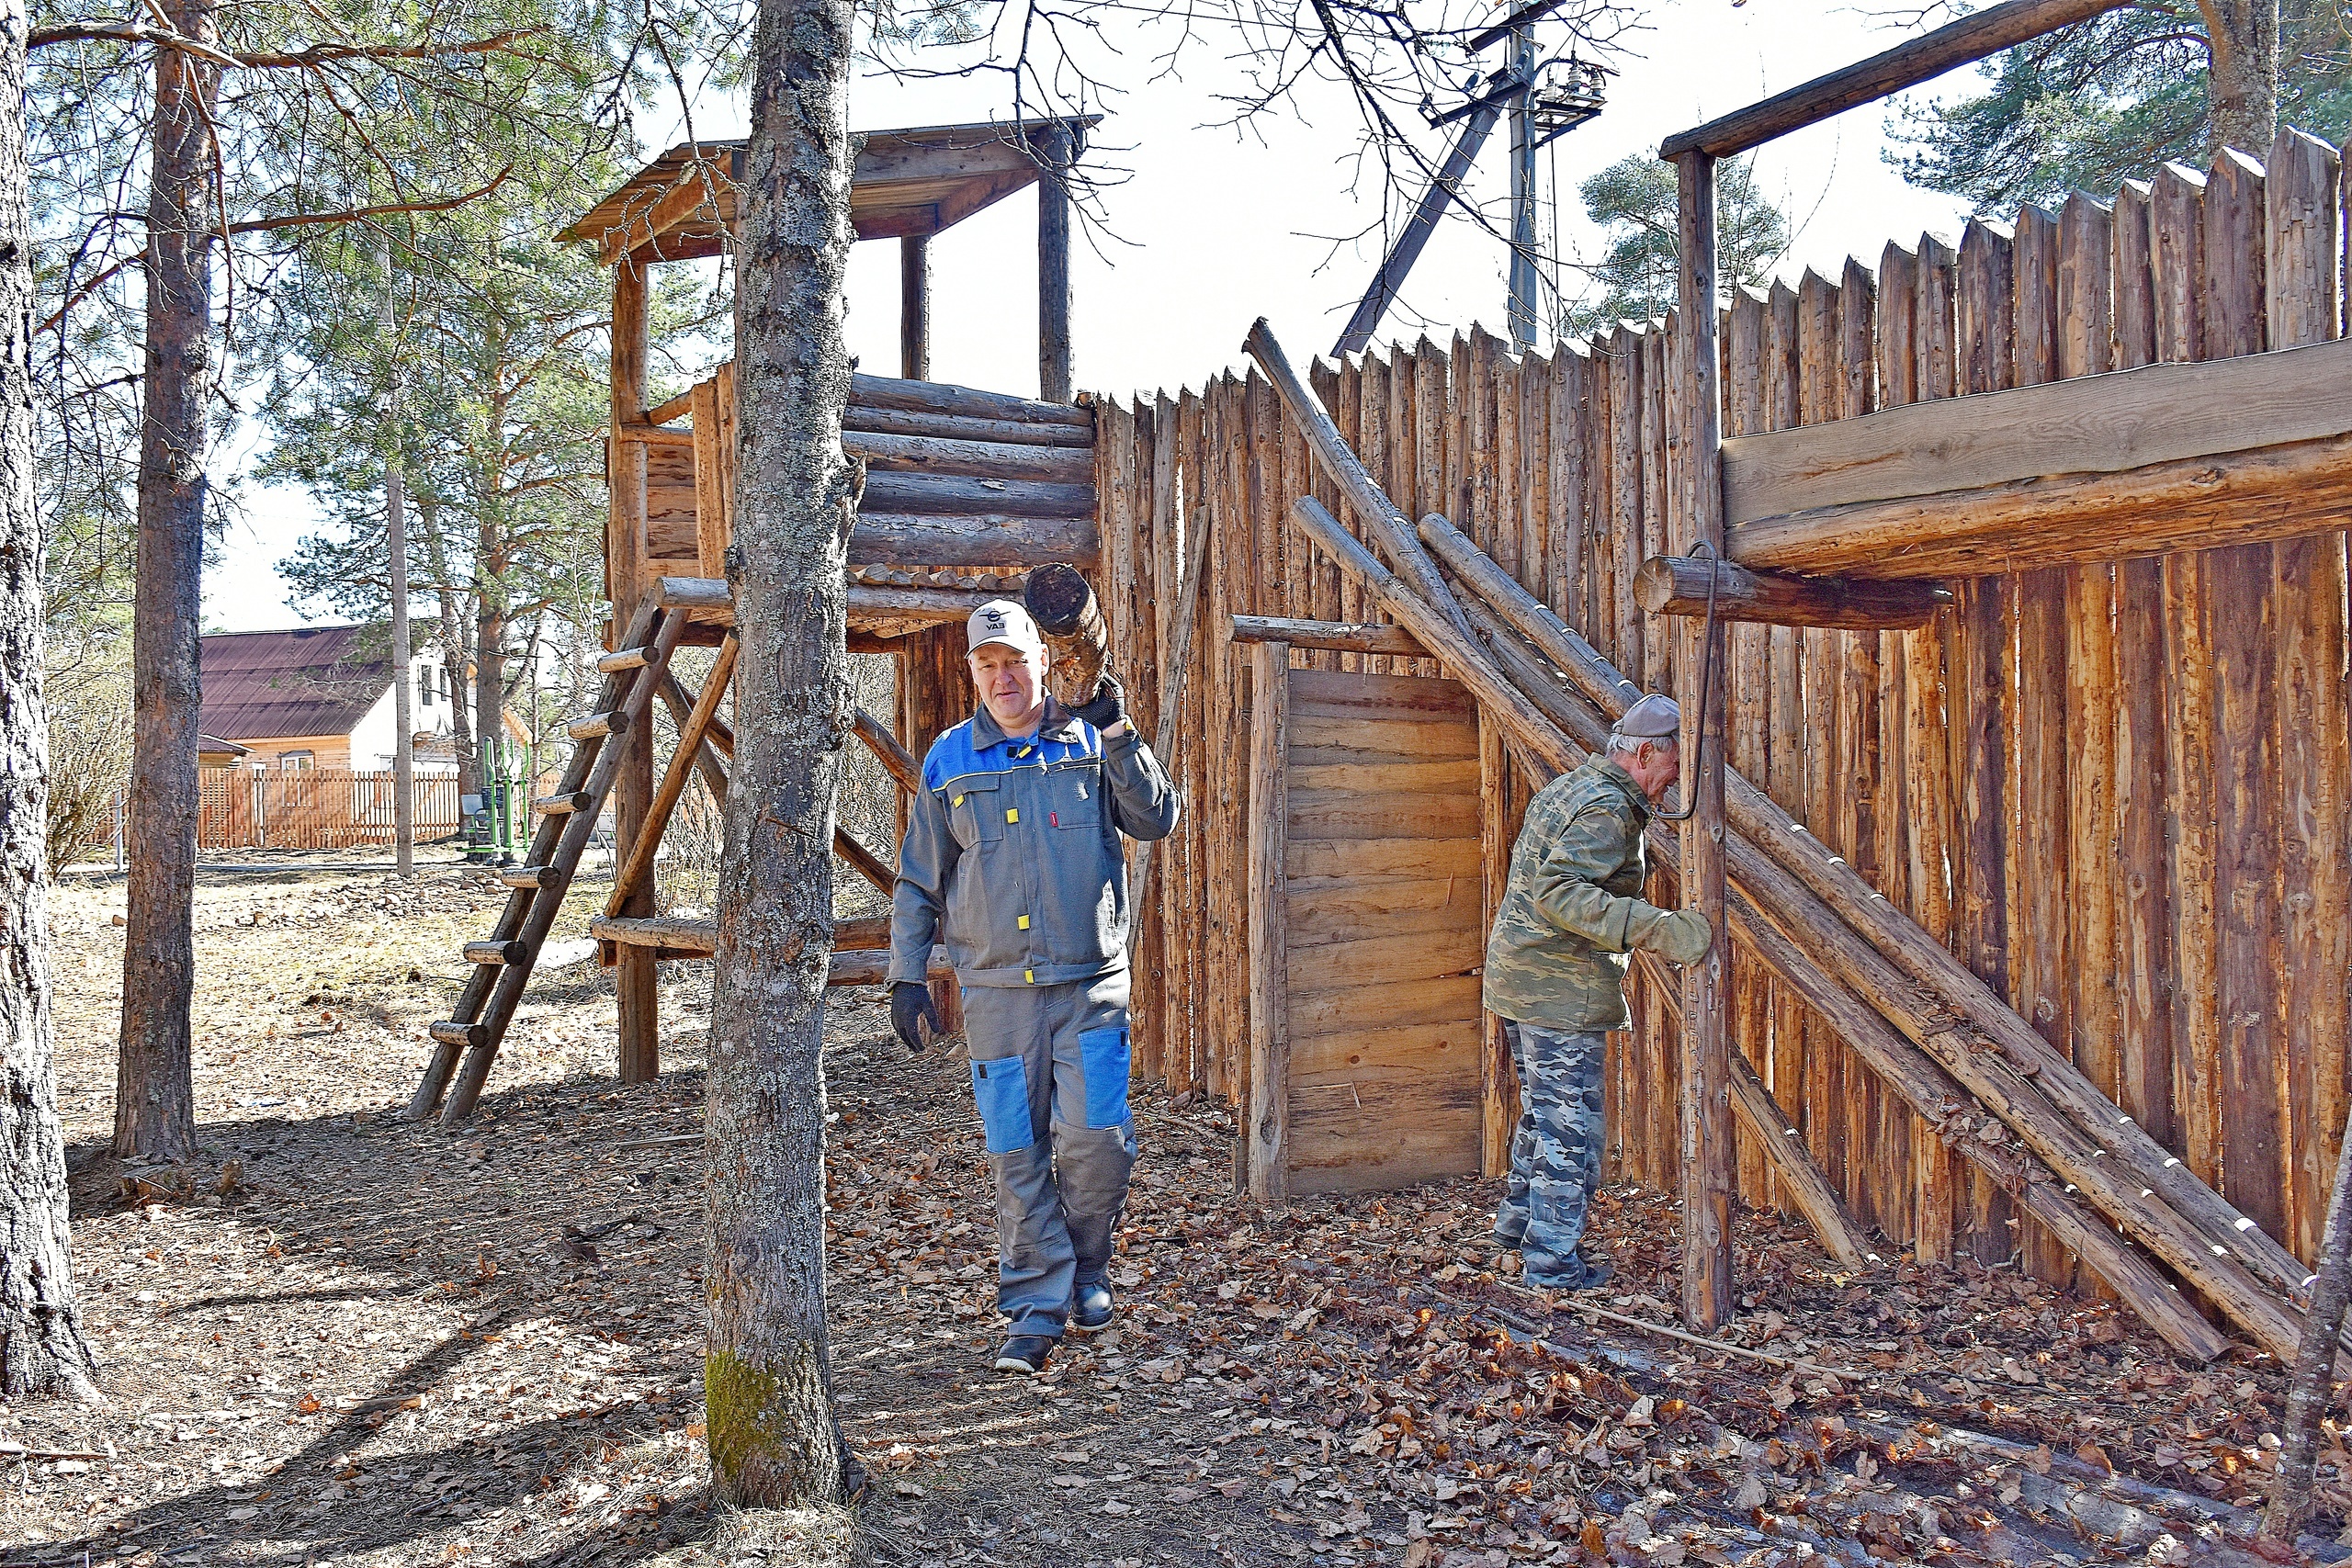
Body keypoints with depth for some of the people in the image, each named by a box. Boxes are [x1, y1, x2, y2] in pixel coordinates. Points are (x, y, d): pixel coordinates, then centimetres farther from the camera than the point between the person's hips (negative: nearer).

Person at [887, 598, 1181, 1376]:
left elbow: (1157, 821, -4)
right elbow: (917, 882, 12)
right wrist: (906, 975, 7)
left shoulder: (1090, 743, 6)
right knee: (1017, 1155, 2)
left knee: (1095, 1138, -7)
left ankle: (1088, 1269, 19)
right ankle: (1035, 1309, 13)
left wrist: (1118, 736, -12)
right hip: (996, 990, 1)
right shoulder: (948, 760, 7)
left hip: (1091, 983, -1)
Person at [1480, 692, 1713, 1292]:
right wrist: (1653, 928, -36)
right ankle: (1552, 1260, 5)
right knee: (1570, 1122, -2)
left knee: (1542, 1108, 22)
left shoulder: (1568, 787, 14)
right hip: (1562, 988, -10)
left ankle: (1519, 1221, 33)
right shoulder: (1609, 809, -18)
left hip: (1518, 975, 10)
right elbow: (1559, 891, -31)